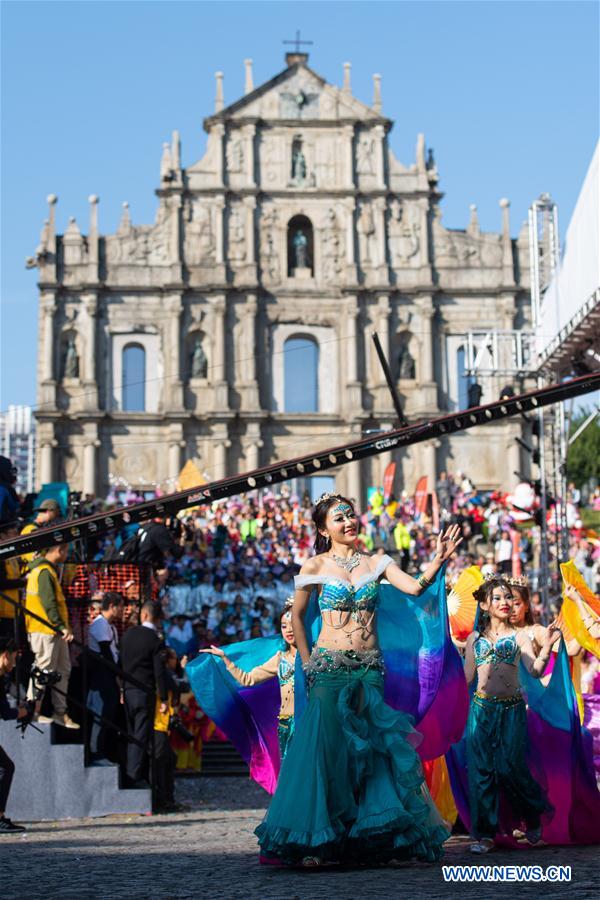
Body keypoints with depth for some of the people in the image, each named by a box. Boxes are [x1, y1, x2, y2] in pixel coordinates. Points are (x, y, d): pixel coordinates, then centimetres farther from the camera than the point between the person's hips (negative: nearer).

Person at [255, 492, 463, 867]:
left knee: (371, 748, -1)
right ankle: (315, 840, -2)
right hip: (330, 669, -2)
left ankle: (369, 837, 8)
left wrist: (438, 560, -24)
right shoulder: (315, 567, 1)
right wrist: (307, 661, 6)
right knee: (327, 746, -8)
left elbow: (415, 586, -7)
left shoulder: (377, 563, 7)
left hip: (370, 670, 2)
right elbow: (297, 615, 12)